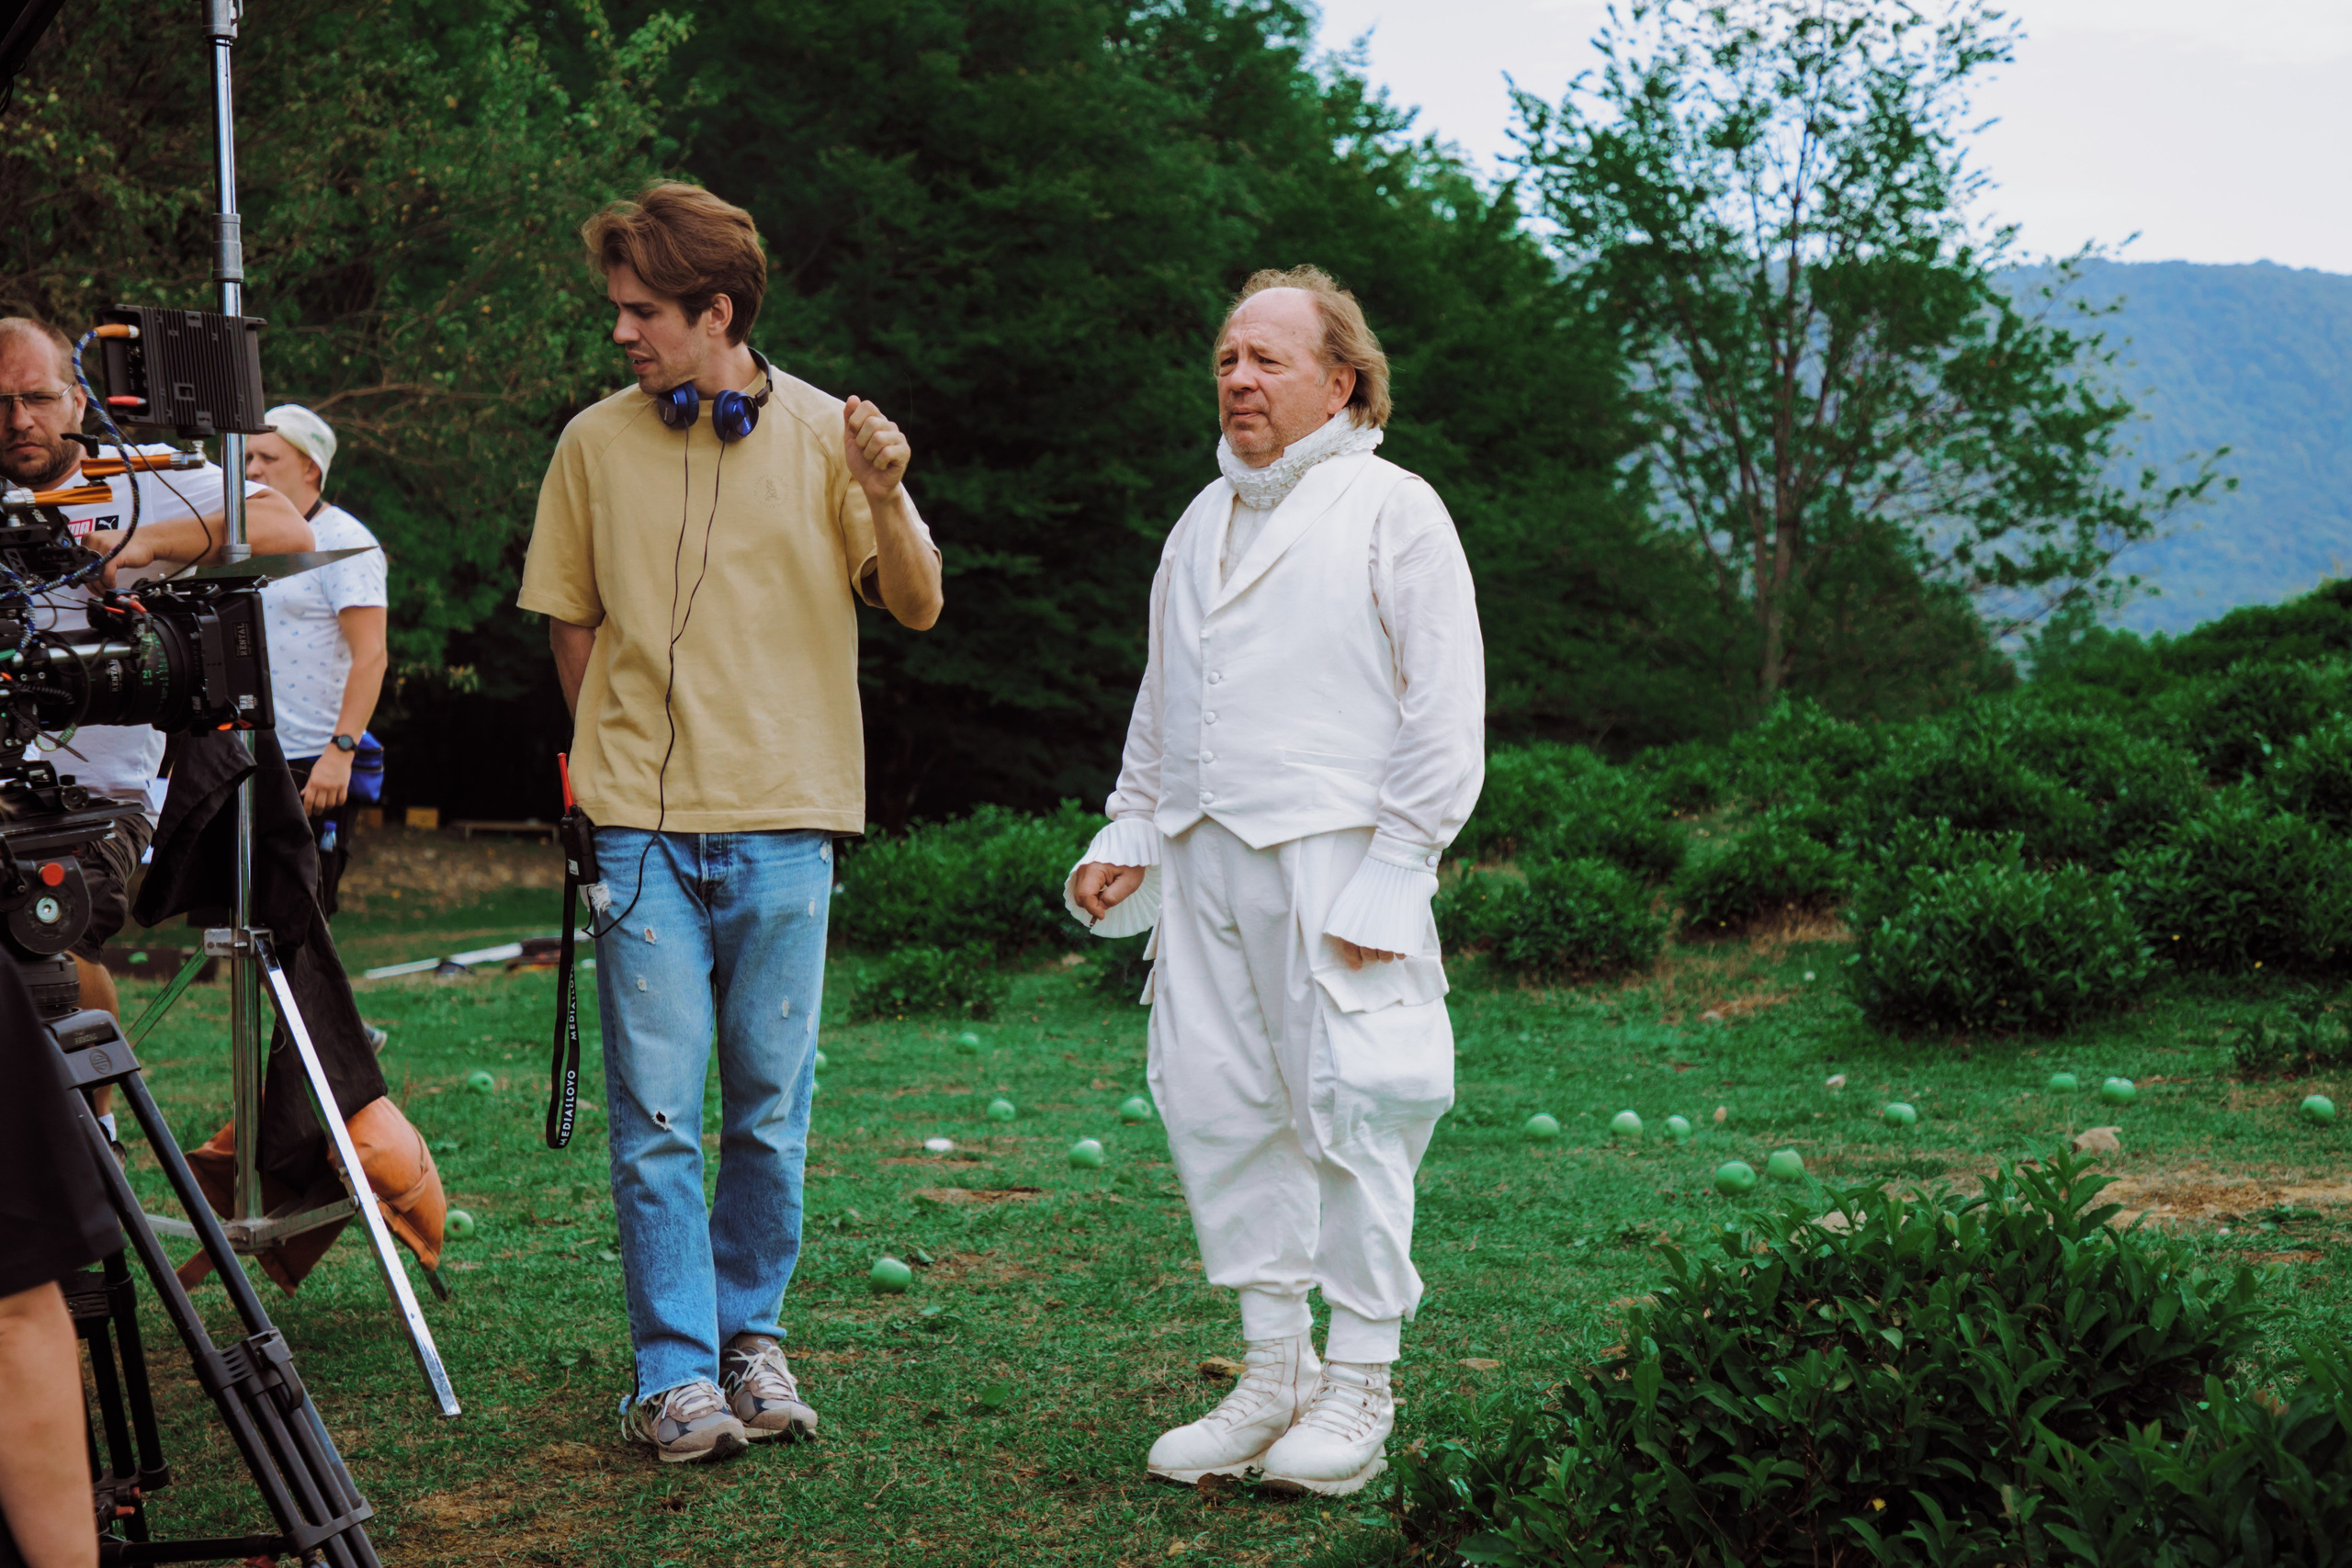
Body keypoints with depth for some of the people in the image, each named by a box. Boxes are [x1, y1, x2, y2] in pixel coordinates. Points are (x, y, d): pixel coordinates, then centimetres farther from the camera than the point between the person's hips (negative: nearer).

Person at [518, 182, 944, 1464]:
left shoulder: (822, 434, 1)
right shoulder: (594, 445, 3)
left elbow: (916, 607, 0)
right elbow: (571, 625, 15)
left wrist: (887, 497, -17)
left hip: (784, 825, 0)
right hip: (643, 826, 0)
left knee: (772, 1109, 7)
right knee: (655, 1113, -3)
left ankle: (751, 1334, 22)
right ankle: (675, 1373, 3)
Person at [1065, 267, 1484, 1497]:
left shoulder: (1393, 511, -2)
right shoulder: (1203, 521, 19)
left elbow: (1443, 715, -6)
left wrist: (1389, 875, -12)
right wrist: (1130, 831, 16)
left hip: (1334, 862, -6)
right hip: (1203, 862, 7)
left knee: (1348, 1113, -5)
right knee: (1215, 1108, 5)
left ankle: (1358, 1394, 4)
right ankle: (1273, 1373, 15)